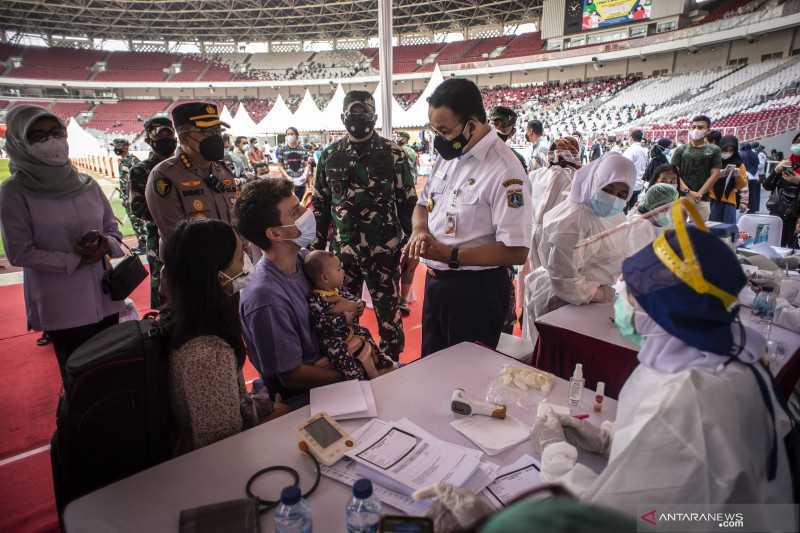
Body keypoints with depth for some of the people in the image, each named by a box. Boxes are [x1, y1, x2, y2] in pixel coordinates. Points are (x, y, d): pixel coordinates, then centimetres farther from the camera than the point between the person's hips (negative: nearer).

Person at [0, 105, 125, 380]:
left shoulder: (87, 185, 3)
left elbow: (113, 229, 10)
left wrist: (106, 245, -12)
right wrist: (74, 261, -17)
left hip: (105, 297, 4)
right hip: (61, 306, -4)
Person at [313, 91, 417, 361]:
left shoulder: (393, 153, -3)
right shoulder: (330, 155, 6)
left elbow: (408, 202, -1)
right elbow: (320, 203, 12)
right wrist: (318, 245, 11)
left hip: (384, 251, -3)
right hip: (342, 250, 3)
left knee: (389, 313, 7)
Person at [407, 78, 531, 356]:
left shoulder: (504, 171, -21)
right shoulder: (449, 156, 5)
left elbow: (515, 252, -24)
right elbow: (423, 203, 17)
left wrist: (449, 255, -25)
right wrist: (420, 228, -6)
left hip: (476, 290, -8)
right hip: (435, 280, 8)